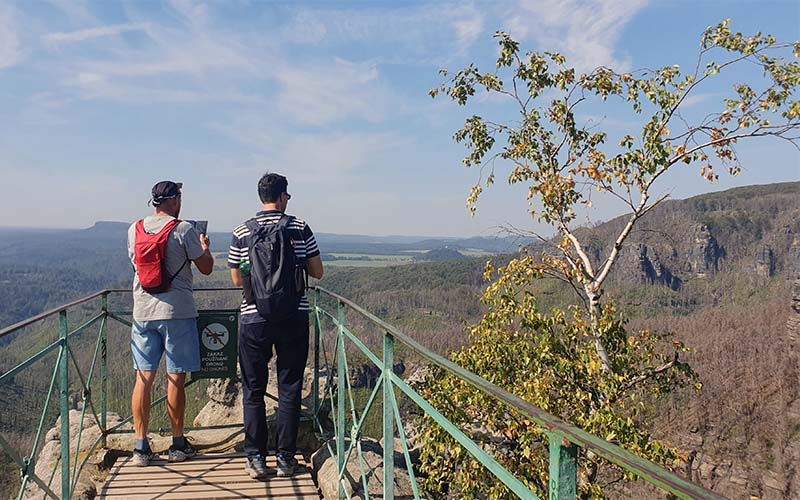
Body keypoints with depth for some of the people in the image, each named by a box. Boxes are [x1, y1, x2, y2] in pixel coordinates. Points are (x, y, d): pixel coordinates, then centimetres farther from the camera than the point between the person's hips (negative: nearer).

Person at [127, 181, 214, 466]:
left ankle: (141, 447, 12)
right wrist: (204, 246, 17)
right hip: (176, 312, -4)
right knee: (175, 379, 4)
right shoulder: (183, 230, -8)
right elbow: (206, 268, -4)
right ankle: (178, 445, 14)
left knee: (144, 378, 9)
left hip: (143, 311, 4)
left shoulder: (134, 230, 8)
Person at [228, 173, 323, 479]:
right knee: (289, 389, 10)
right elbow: (317, 272, 3)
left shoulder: (242, 232, 0)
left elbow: (237, 280, 7)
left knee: (253, 390, 11)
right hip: (294, 316, 0)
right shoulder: (300, 228, -1)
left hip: (254, 318, 0)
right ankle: (285, 457, 15)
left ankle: (255, 458, 15)